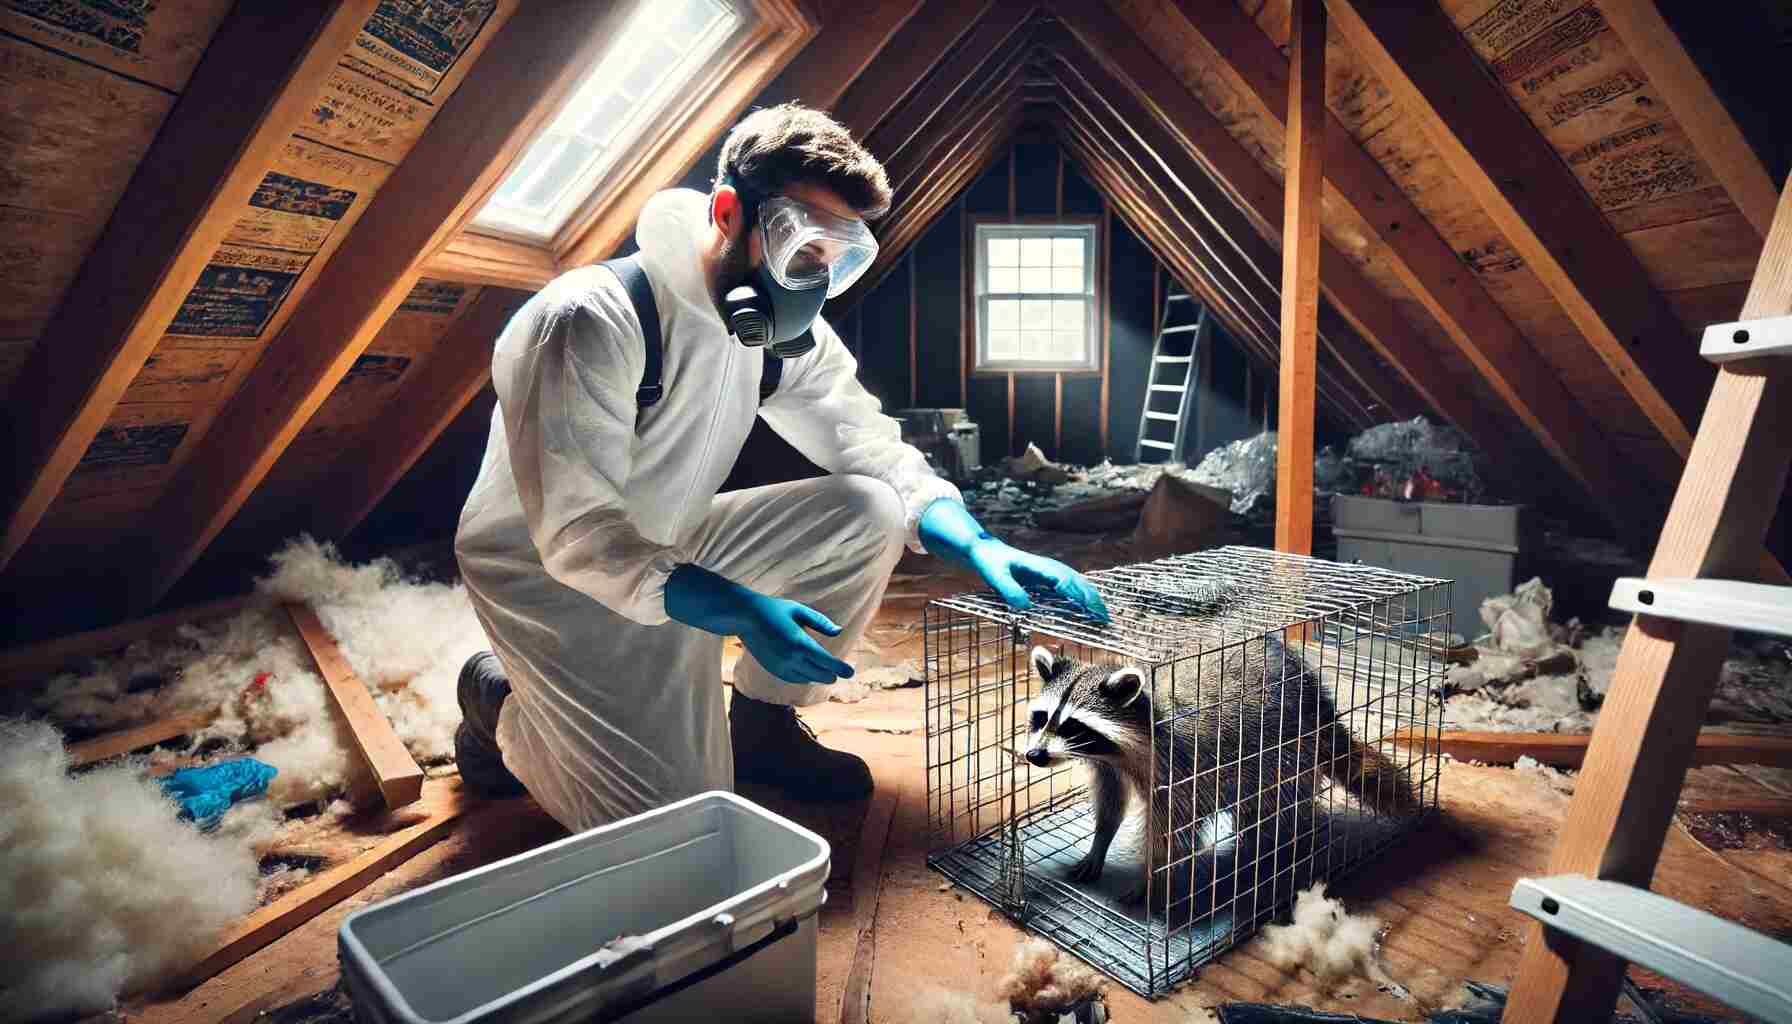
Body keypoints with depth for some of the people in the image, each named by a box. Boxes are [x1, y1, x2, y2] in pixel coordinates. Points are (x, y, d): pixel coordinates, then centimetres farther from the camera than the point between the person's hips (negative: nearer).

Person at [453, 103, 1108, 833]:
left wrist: (981, 548, -21)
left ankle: (763, 727, 7)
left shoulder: (786, 332, -5)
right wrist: (738, 611, -41)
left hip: (671, 552, 7)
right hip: (550, 579, -6)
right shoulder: (589, 320, -27)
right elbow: (576, 534, -29)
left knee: (872, 510, -11)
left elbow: (881, 455, -4)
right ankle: (503, 706, 11)